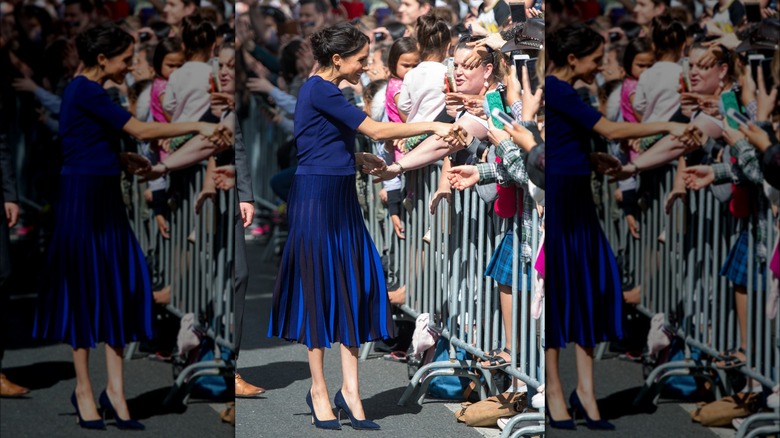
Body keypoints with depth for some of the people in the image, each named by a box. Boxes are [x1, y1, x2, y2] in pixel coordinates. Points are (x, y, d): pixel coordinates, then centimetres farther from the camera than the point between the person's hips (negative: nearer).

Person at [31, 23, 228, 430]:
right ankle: (84, 390, 10)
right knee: (85, 289, 0)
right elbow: (141, 129, -20)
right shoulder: (85, 92, -15)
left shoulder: (90, 91, 13)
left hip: (104, 199, 9)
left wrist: (122, 158, 9)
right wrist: (198, 126, -17)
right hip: (83, 198, -9)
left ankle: (115, 390, 3)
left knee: (119, 285, 3)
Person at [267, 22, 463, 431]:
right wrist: (433, 127, -17)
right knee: (319, 288, -1)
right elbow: (376, 130, -19)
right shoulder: (320, 91, -15)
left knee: (351, 286, 3)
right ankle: (318, 391, 8)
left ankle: (350, 389, 3)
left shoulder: (326, 91, 14)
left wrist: (357, 159, 13)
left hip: (340, 197, 9)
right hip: (316, 196, -9)